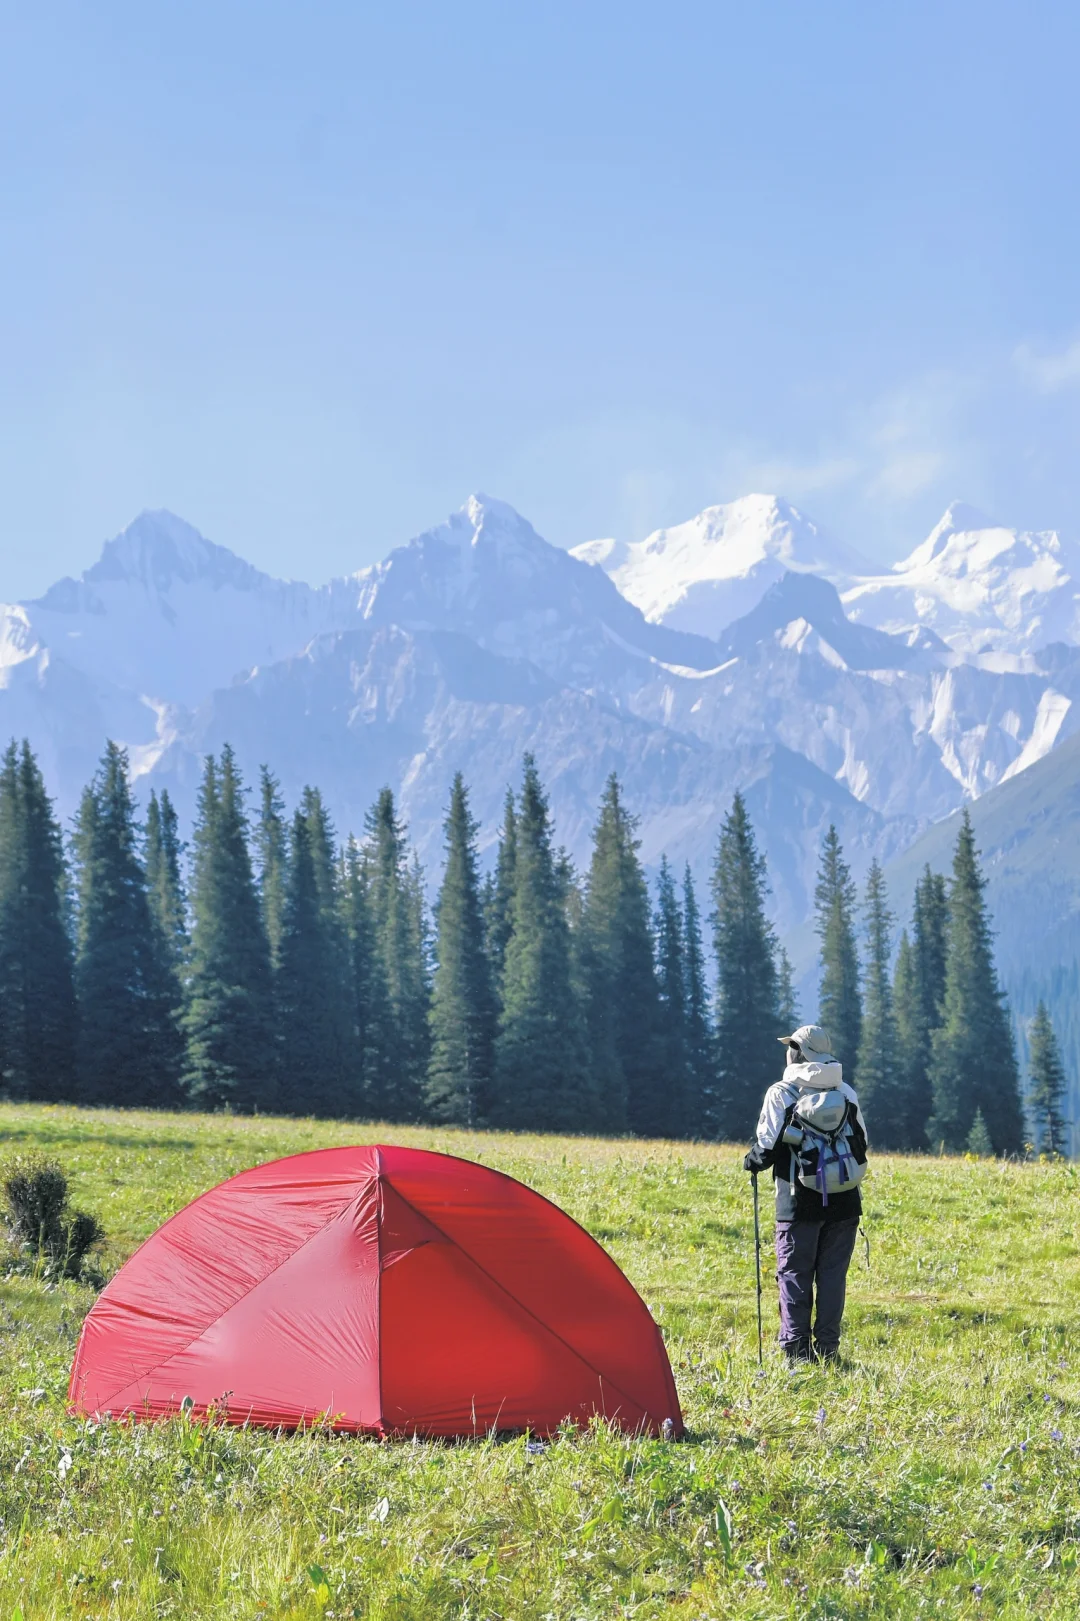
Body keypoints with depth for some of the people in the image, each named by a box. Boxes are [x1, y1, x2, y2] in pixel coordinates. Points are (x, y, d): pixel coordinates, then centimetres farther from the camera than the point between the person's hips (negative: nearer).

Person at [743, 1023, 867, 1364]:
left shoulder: (781, 1093, -6)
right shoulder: (847, 1093, 8)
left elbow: (768, 1146, -9)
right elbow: (862, 1144, 12)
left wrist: (753, 1161, 11)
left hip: (800, 1202, -3)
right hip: (844, 1201, 4)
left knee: (795, 1275, 3)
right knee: (833, 1274, 8)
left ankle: (796, 1350, -1)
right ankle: (827, 1348, 7)